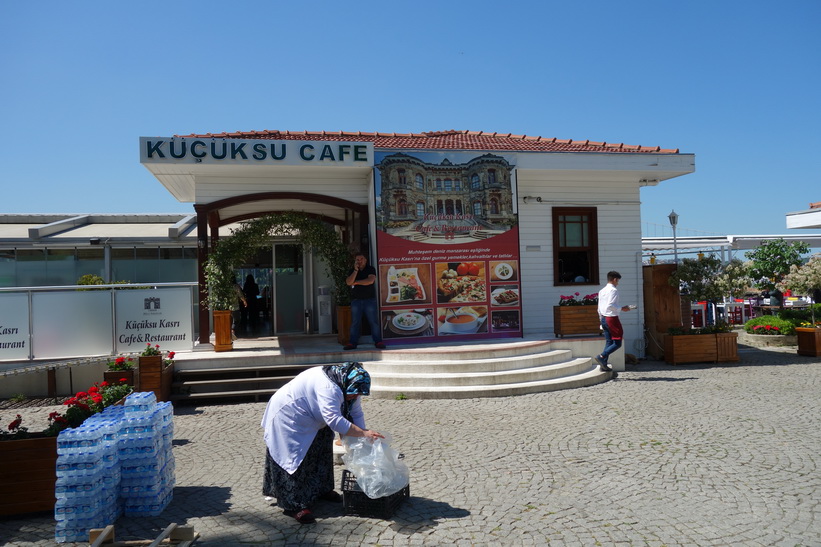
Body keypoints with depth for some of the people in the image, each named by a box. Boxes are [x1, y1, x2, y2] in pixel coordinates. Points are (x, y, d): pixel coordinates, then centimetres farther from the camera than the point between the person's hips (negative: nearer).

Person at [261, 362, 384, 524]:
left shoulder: (347, 388, -6)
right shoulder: (328, 388, -37)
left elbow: (356, 413, -4)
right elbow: (335, 421, -43)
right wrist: (363, 433, -40)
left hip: (309, 422, 10)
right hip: (288, 418, -10)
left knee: (321, 454, 15)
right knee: (295, 460, -9)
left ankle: (321, 490, 30)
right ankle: (294, 506, -3)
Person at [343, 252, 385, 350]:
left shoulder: (370, 269, 4)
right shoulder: (352, 271, 13)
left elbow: (370, 280, -15)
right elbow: (348, 282, -5)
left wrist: (356, 282, -8)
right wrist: (356, 270, -10)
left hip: (370, 299, -2)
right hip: (356, 300, 2)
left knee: (373, 321, -4)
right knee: (355, 322, 1)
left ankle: (378, 341, 0)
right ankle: (352, 343, 3)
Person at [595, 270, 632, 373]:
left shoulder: (602, 291, 14)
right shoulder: (613, 290, -11)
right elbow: (610, 305, -23)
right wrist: (622, 309, -12)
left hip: (603, 318, 9)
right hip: (612, 318, -9)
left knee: (609, 342, 11)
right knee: (617, 343, -2)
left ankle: (604, 365, 8)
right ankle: (601, 356, -14)